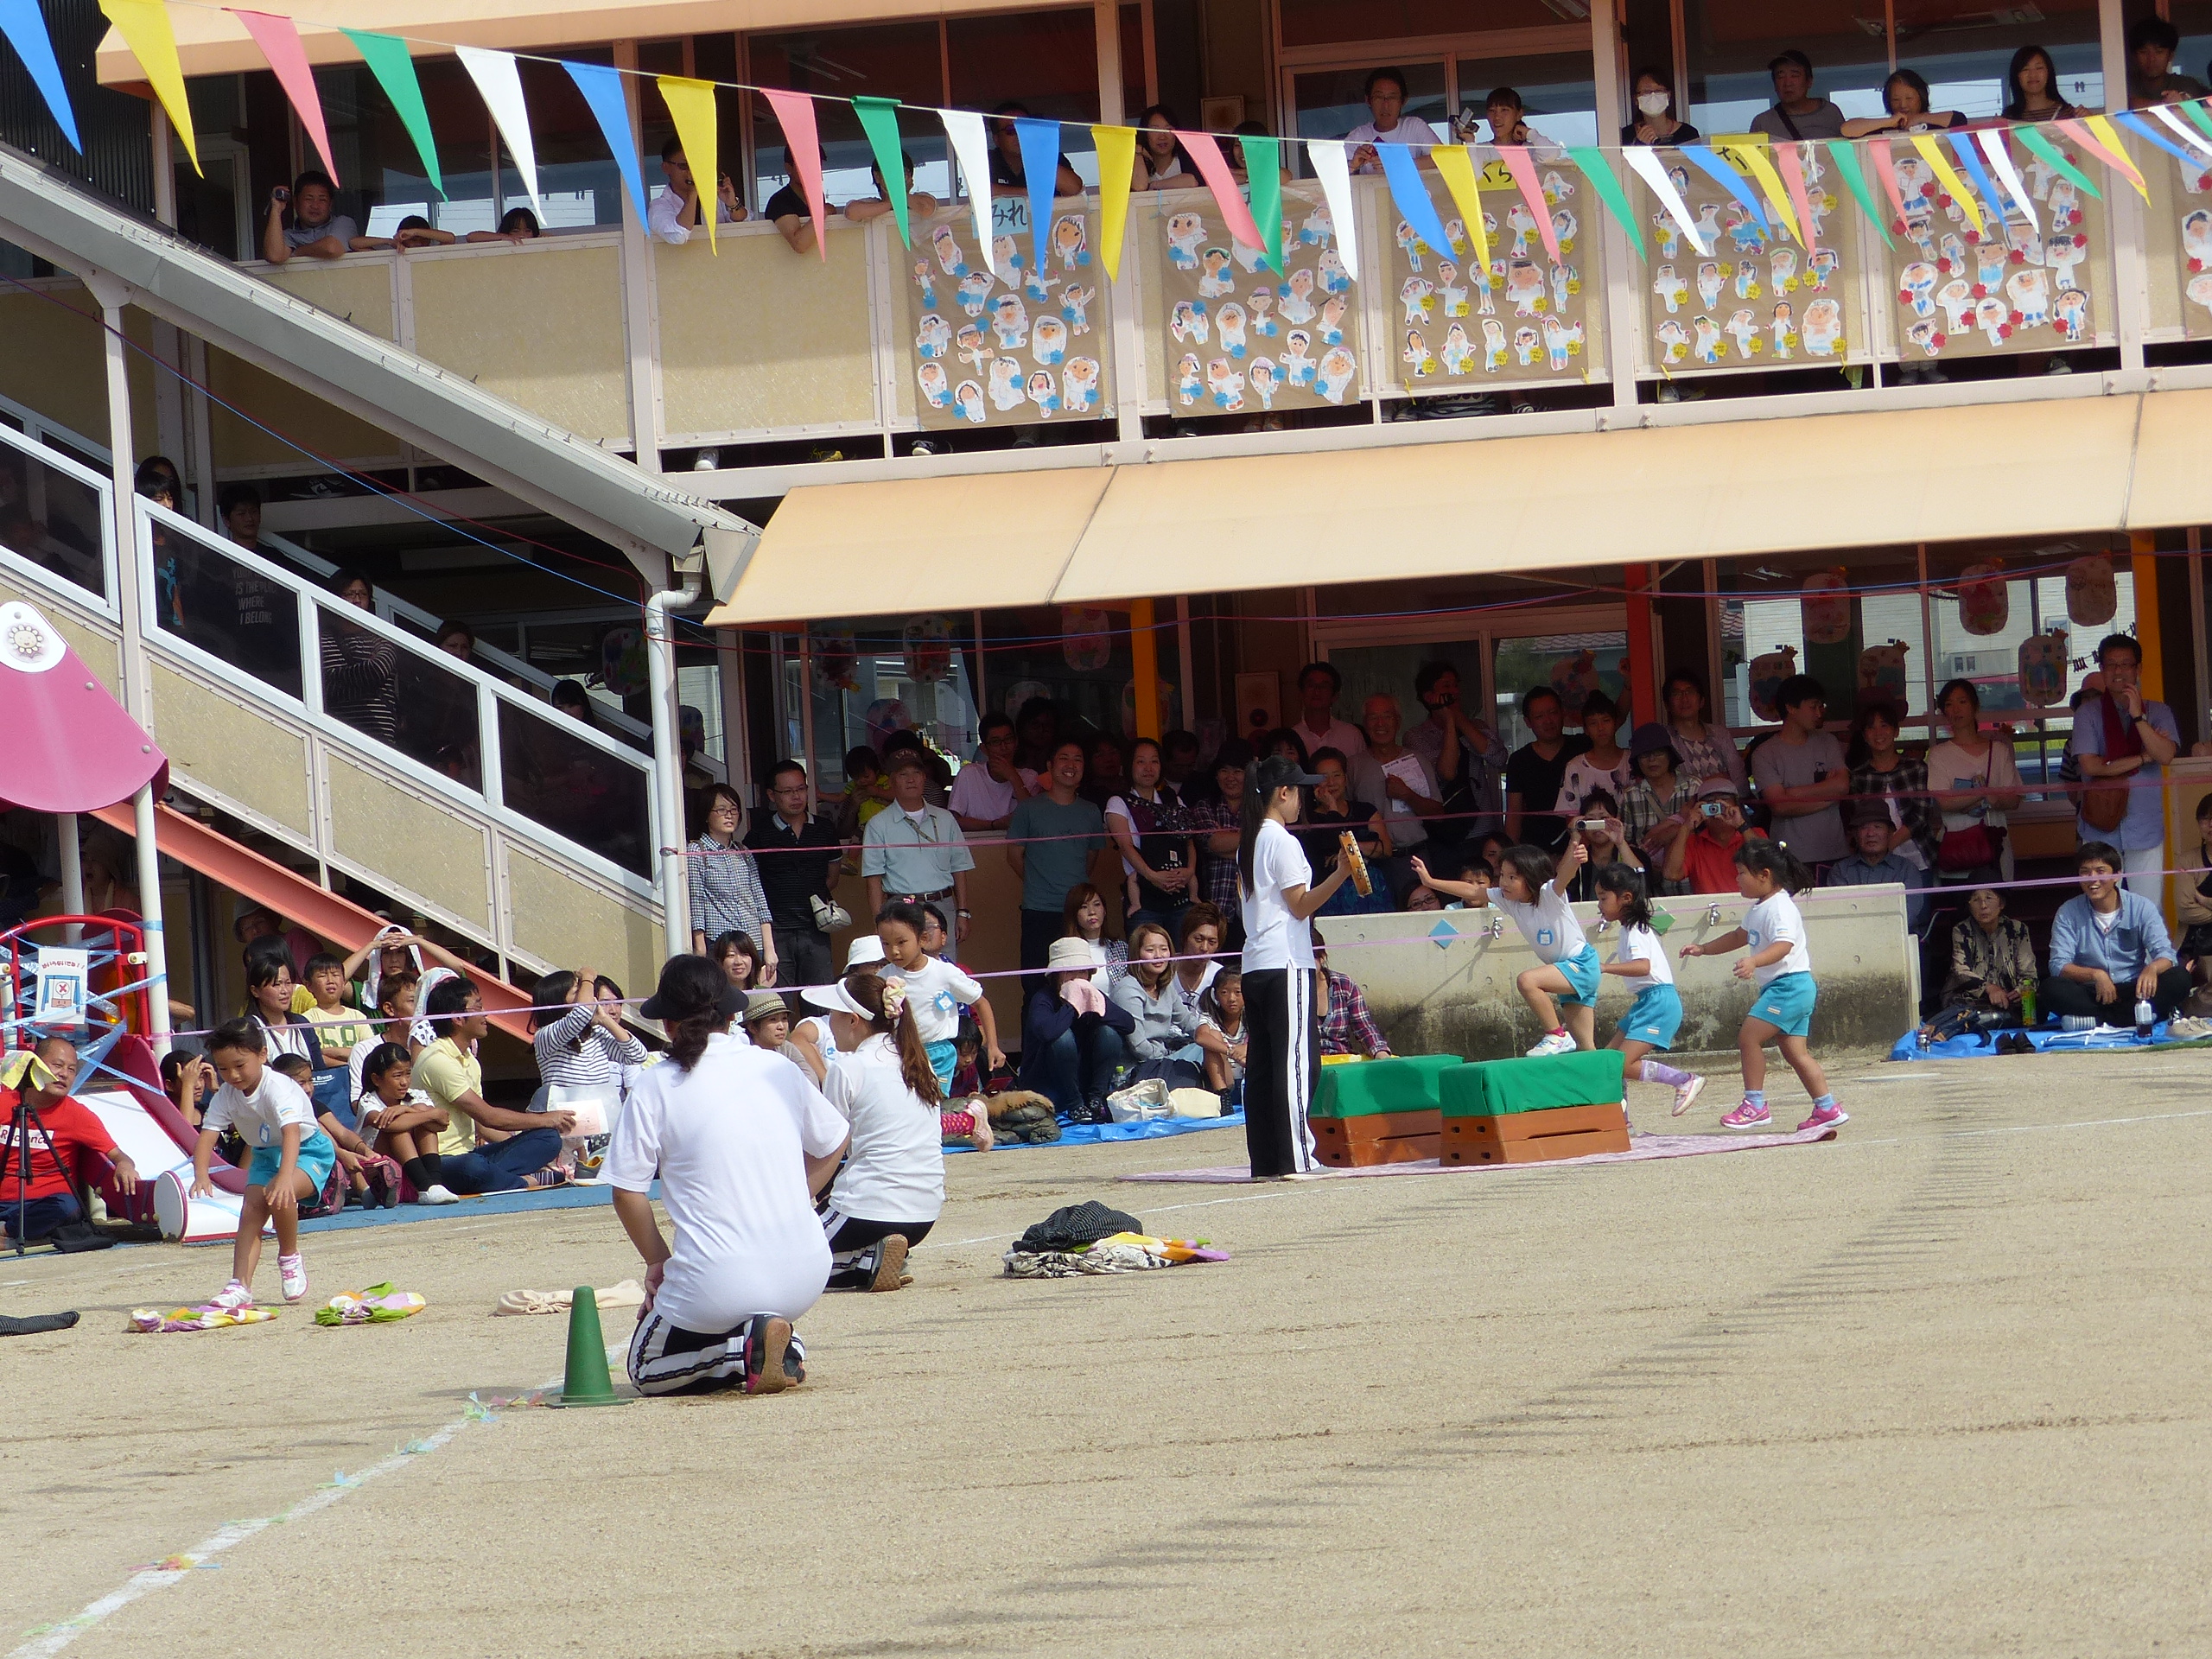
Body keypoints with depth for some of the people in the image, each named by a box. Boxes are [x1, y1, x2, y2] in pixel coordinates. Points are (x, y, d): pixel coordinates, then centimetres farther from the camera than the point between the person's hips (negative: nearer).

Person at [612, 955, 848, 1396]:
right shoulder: (779, 1069, 7)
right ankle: (784, 1346, 3)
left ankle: (746, 1348, -7)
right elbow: (835, 1142, 23)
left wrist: (657, 1260, 11)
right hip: (805, 1276, 5)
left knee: (646, 1369, 19)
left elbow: (628, 1194, -4)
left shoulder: (657, 1086, -4)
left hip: (720, 1284, -5)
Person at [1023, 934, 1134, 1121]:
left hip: (1084, 1082, 5)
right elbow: (1045, 1031, -40)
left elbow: (1129, 1024, -11)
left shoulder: (1092, 994, 1)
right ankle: (1075, 1106, -21)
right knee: (1063, 1037, -30)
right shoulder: (1043, 999, -16)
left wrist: (1100, 1006, -24)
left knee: (1108, 1032, -13)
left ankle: (1096, 1098, -15)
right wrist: (1071, 1006, -27)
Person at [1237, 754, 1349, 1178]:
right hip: (1286, 965, -9)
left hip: (1254, 964, 9)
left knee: (1262, 1064, 6)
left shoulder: (1249, 842, 16)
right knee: (1295, 1059, -9)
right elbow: (1301, 905, -12)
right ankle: (1294, 1159, -14)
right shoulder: (1283, 842, -9)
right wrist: (1340, 875, -18)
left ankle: (1265, 1160, 4)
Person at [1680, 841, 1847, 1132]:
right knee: (1794, 1051, 8)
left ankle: (1755, 1105, -9)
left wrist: (1754, 962, -48)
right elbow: (1740, 936, 34)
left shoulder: (1779, 908, -16)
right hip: (1780, 987, 10)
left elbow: (1784, 944, -32)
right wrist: (1703, 949, 34)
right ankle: (1828, 1109, 9)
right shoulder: (1759, 908, 16)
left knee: (1749, 1037, -12)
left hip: (1788, 985, -10)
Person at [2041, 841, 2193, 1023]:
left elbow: (2165, 954, -7)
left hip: (2134, 989, 0)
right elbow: (2059, 965, -8)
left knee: (2179, 979, -27)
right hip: (2091, 994, 0)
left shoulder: (2141, 907, 1)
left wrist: (2152, 968, -32)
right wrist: (2095, 974, -27)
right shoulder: (2068, 914, 0)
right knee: (2051, 989, -31)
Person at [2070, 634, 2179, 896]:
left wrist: (2138, 716, -17)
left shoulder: (2158, 712, 8)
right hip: (2101, 832, -1)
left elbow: (2166, 756, -9)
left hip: (2146, 832, 1)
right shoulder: (2089, 714, 4)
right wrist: (2143, 758, -7)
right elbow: (2090, 765, -9)